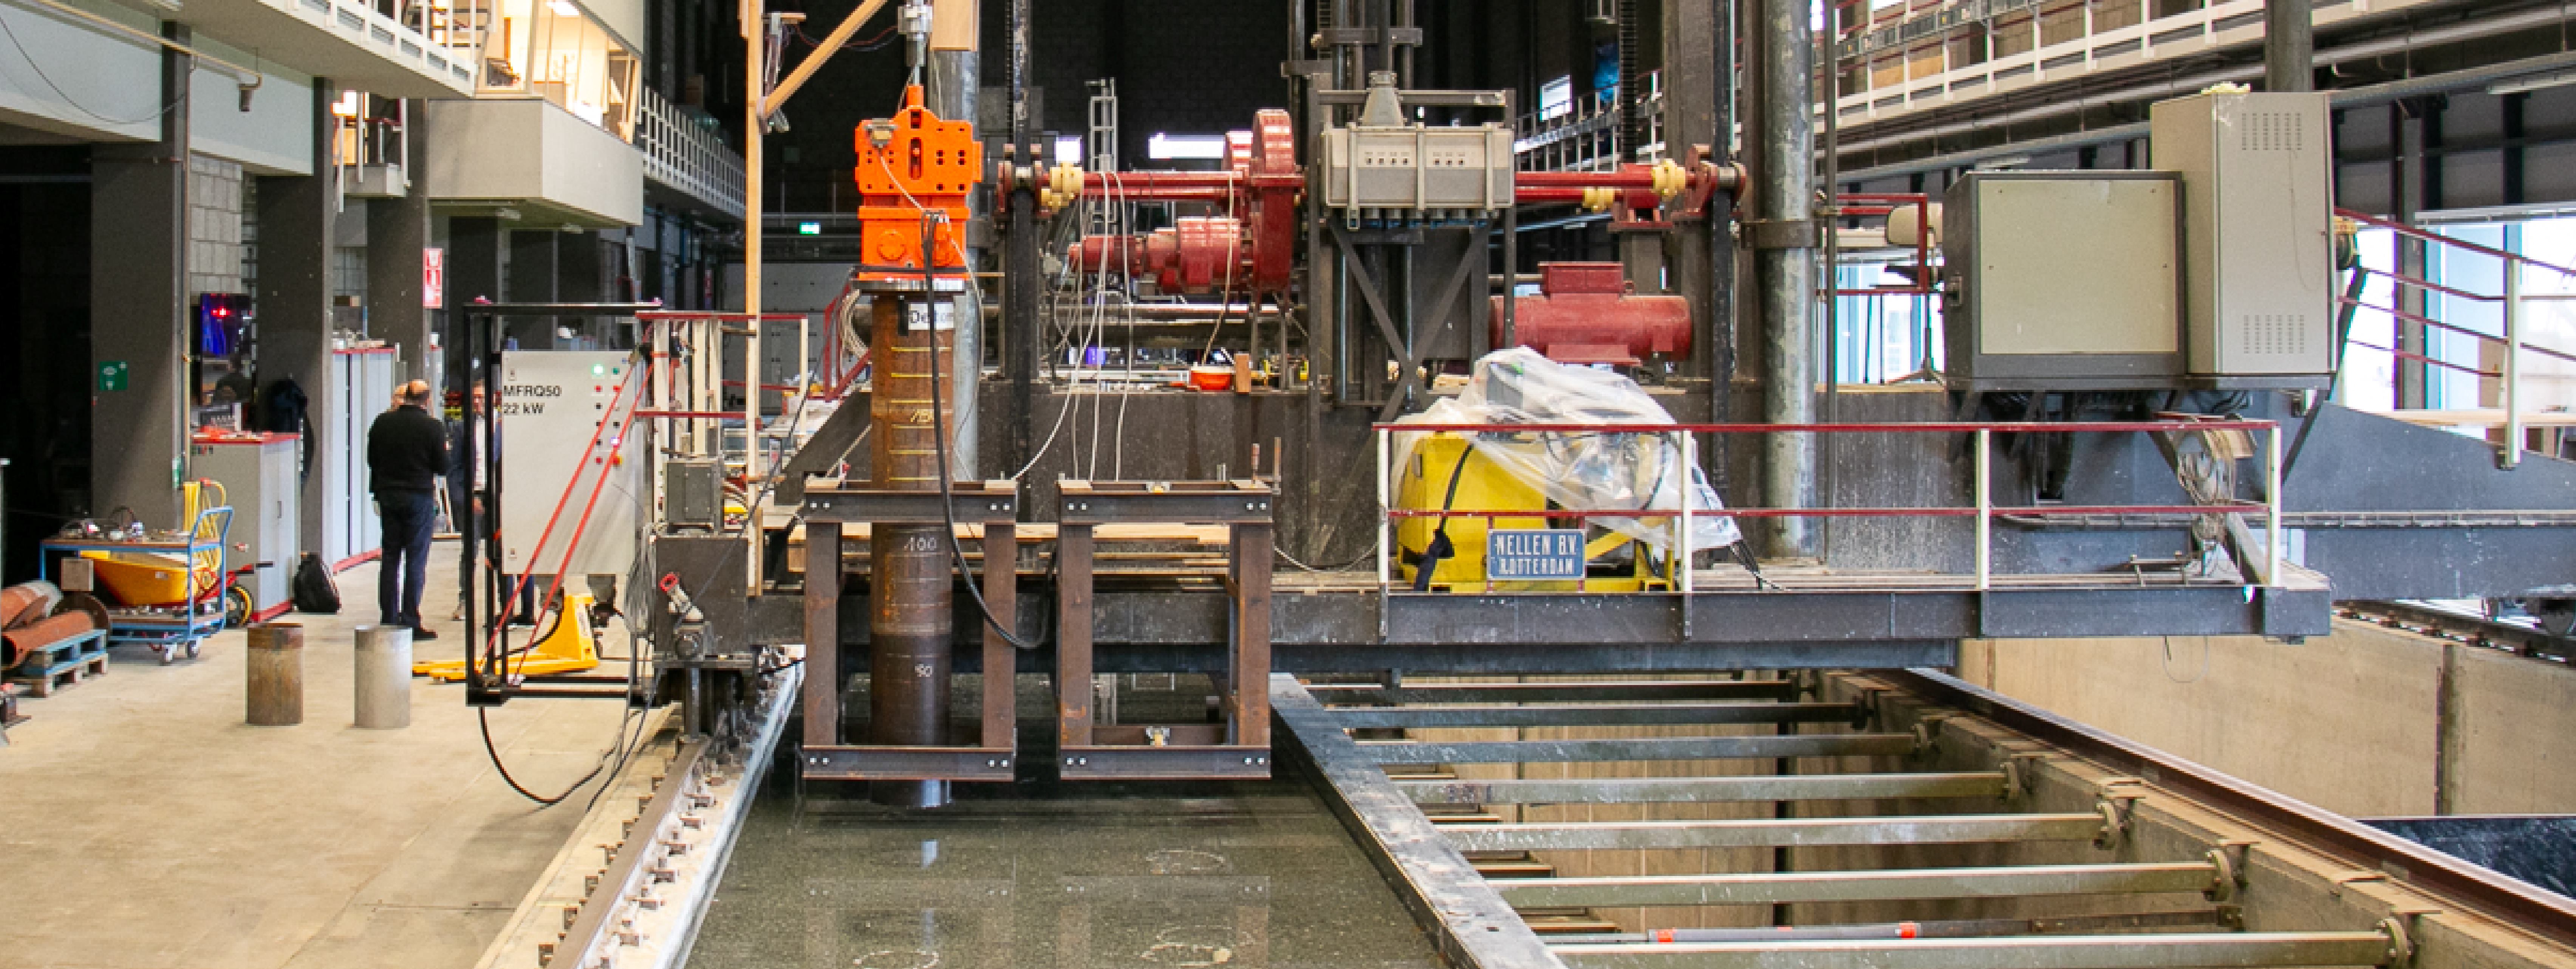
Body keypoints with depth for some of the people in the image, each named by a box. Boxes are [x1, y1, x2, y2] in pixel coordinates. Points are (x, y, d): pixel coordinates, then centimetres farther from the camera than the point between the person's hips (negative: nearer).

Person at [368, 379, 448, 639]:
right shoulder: (433, 427, -10)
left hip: (388, 494, 4)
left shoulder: (383, 422, 3)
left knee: (390, 559, 11)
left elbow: (371, 459, 10)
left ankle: (389, 619, 12)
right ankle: (410, 622, -4)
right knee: (416, 561, -1)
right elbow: (442, 468, -6)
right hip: (420, 497, -4)